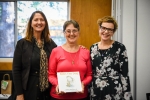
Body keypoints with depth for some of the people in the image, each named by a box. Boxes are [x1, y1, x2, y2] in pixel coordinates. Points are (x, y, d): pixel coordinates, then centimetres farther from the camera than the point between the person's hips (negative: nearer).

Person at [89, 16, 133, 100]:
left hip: (114, 92, -4)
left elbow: (124, 74, -8)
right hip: (95, 92, 4)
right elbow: (90, 72, 11)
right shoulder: (93, 48, 5)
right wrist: (89, 91, 10)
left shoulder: (120, 47, -7)